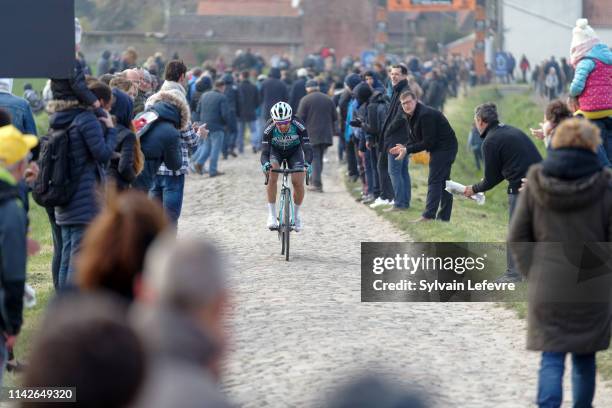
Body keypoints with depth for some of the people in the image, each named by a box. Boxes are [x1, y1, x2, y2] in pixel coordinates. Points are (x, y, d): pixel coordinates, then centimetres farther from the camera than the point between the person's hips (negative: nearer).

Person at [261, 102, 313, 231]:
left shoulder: (298, 125, -34)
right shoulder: (269, 128, -33)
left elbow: (307, 147, -36)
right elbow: (265, 151, -35)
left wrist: (307, 163, -55)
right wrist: (265, 164, -57)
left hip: (294, 150, 0)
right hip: (276, 150, 0)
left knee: (298, 182, -16)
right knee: (272, 176, -28)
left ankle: (296, 214, 10)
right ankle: (272, 215, -20)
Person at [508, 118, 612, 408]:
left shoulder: (536, 183, -1)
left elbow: (517, 237, 1)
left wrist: (532, 273, 6)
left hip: (547, 288, 0)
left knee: (551, 360, 1)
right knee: (584, 360, 15)